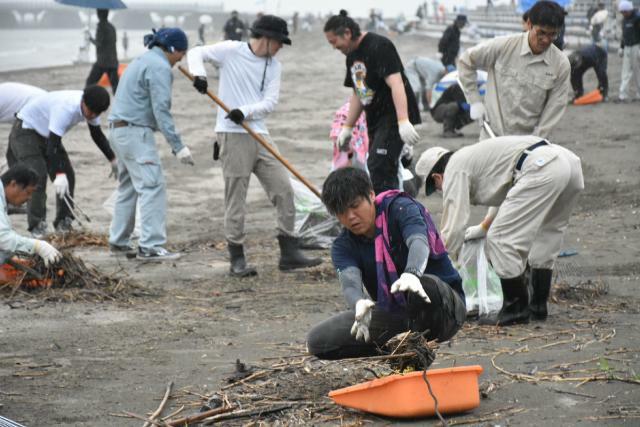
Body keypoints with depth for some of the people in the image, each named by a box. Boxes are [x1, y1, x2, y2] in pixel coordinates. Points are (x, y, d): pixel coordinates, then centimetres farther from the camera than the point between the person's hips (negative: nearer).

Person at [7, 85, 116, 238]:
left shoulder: (90, 107, -13)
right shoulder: (65, 108, -38)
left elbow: (97, 135, 4)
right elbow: (53, 144, -39)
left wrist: (113, 159, -1)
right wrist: (59, 174, -46)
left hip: (46, 134, 8)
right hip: (25, 129, -8)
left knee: (68, 175, 1)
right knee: (38, 177, -19)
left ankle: (64, 224, 9)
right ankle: (37, 226, -13)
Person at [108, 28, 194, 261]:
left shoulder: (142, 60, 20)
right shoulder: (160, 67, -12)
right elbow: (161, 110, -19)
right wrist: (177, 146, -21)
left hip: (120, 129, 10)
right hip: (136, 132, -10)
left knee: (128, 186, 17)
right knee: (152, 187, -11)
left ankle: (119, 241, 22)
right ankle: (151, 246, -16)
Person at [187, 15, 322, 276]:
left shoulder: (274, 66, 9)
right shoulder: (231, 51, -3)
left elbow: (270, 102, 1)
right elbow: (196, 53, 2)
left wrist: (245, 112, -17)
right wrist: (199, 74, -18)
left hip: (259, 135, 5)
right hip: (233, 135, -5)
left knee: (284, 190, 2)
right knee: (236, 197, -2)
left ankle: (289, 254, 10)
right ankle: (237, 260, 5)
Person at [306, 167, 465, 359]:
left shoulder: (401, 208, -12)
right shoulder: (343, 246, -2)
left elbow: (419, 241, -34)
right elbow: (350, 283, -23)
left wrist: (411, 273, -58)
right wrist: (360, 304, -49)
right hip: (393, 314, 5)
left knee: (426, 284, -41)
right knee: (317, 341, -13)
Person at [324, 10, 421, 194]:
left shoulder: (379, 46, -16)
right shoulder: (352, 55, 13)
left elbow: (396, 83, -25)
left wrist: (403, 121, -34)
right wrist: (347, 127, 21)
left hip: (394, 116, -9)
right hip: (375, 119, 9)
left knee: (379, 167, -18)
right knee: (384, 170, 10)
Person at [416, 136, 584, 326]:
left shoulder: (454, 170, 9)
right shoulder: (471, 156, 36)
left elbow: (454, 227, 5)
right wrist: (482, 228, 54)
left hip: (541, 170, -10)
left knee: (501, 240, -2)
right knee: (544, 238, 25)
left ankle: (516, 310, 5)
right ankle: (538, 306, 30)